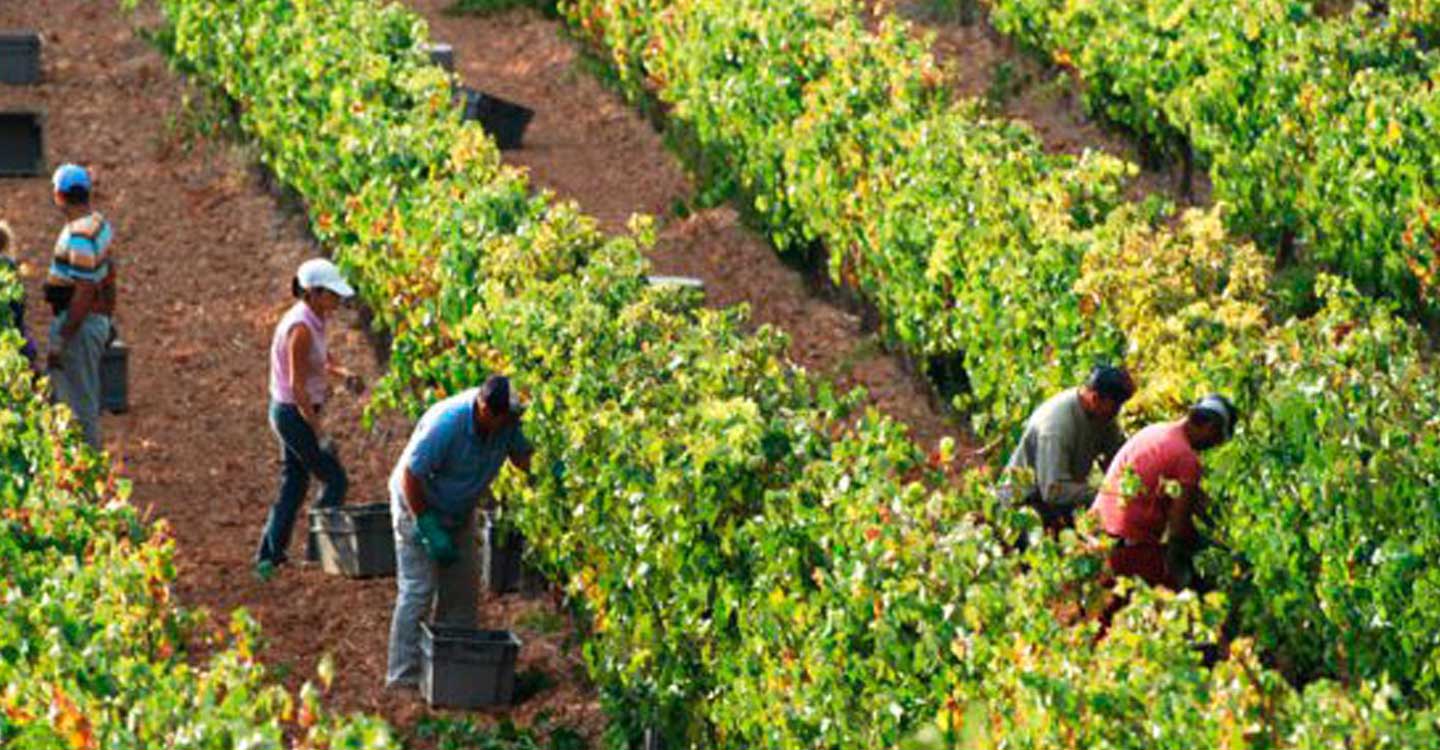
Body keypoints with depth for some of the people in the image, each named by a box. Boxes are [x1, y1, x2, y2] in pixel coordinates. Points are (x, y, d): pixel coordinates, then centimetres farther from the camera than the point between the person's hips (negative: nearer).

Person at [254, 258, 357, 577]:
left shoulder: (315, 321, 6)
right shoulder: (300, 329, -23)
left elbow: (326, 362, 18)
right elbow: (297, 386, -24)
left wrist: (344, 374, -5)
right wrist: (319, 433, -24)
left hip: (291, 412, 9)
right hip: (295, 414, -9)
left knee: (294, 483, 14)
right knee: (335, 479, -1)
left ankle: (269, 556, 18)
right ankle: (318, 548, 6)